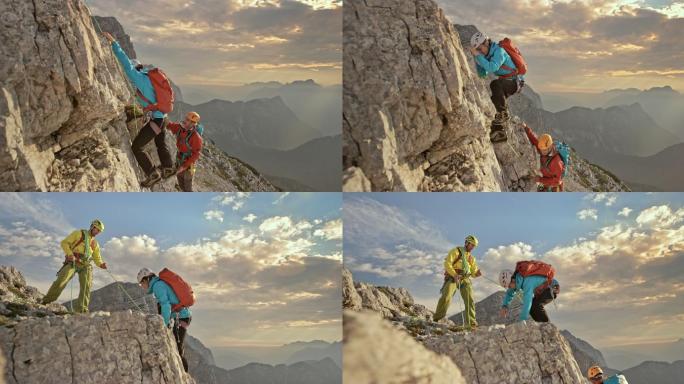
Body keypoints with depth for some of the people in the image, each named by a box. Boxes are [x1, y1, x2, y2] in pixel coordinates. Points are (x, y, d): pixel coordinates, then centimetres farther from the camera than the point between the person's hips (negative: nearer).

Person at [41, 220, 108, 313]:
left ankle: (81, 310, -12)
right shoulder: (79, 234, 8)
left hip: (85, 265, 5)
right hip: (73, 262, -5)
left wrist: (101, 264, 0)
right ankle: (46, 301, -14)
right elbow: (64, 243, 1)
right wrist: (70, 254, -16)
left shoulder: (95, 243, 22)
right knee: (61, 281, -20)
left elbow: (97, 258, 24)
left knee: (86, 286, -12)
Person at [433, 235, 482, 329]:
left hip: (465, 280, 5)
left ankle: (470, 323, -6)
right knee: (446, 297, -22)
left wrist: (477, 273, -5)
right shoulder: (456, 251, 5)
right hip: (452, 277, -5)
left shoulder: (471, 258, 23)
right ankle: (436, 319, -15)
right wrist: (454, 274, -21)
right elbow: (447, 264, -8)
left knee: (470, 300, -8)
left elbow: (473, 272, 20)